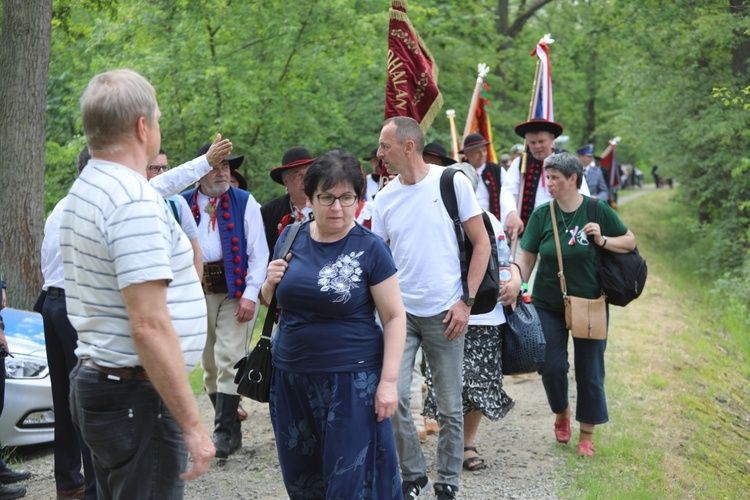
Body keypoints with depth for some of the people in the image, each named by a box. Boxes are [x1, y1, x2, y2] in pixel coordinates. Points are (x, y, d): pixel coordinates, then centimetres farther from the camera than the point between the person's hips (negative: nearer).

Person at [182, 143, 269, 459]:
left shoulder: (244, 202, 1)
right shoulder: (184, 204, 7)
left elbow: (259, 252, -3)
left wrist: (250, 294, -11)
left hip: (235, 290, -3)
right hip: (198, 292, 4)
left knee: (228, 362, -11)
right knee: (210, 366, 9)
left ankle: (224, 432, -8)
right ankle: (232, 430, 21)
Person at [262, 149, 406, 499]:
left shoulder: (370, 248, -8)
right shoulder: (292, 239, 5)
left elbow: (394, 317, -7)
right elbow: (274, 302, 18)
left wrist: (389, 381, -14)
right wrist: (270, 283, -5)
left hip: (352, 380, -5)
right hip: (292, 378, 5)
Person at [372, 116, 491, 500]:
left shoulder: (452, 182, -5)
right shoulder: (385, 198, 5)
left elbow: (481, 243, -1)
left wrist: (466, 300, -7)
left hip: (444, 313, -2)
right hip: (400, 311, 2)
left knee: (450, 407, 5)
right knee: (392, 397, -8)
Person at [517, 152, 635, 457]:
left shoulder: (598, 211, -6)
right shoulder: (542, 215, -3)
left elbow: (630, 242, 2)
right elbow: (526, 259, 0)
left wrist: (603, 240, -16)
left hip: (589, 305, -1)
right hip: (548, 304, 1)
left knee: (589, 371, 4)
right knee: (552, 366, -2)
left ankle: (587, 436, 18)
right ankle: (561, 412, 29)